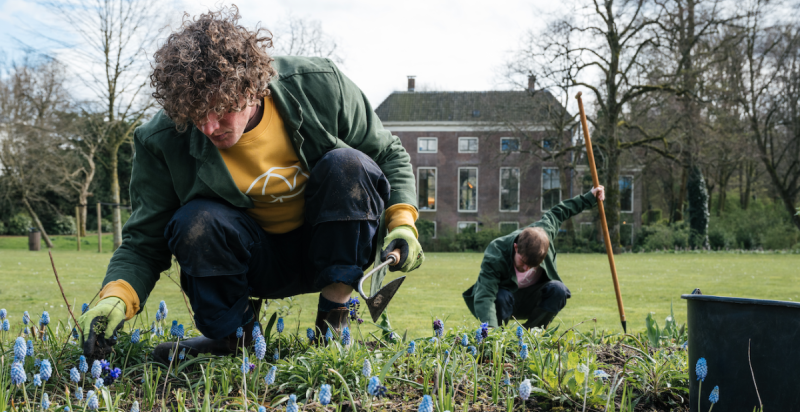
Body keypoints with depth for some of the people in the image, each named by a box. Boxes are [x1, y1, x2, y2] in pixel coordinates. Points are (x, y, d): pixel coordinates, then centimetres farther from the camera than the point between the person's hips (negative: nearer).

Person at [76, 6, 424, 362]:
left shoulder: (320, 86, -19)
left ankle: (334, 320, -15)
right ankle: (231, 335, -4)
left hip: (329, 250, 1)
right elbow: (144, 242, -10)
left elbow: (387, 153, -4)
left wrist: (402, 223, -19)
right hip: (256, 264, 0)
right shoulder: (163, 142, -19)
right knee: (195, 222, -31)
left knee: (348, 164, -28)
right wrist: (116, 296, -30)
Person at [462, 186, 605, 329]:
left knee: (559, 290, -26)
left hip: (531, 301, 4)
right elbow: (484, 297, -45)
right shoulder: (495, 257, -36)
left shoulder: (543, 233, -24)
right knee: (502, 297, -39)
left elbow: (556, 213, 0)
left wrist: (588, 198, 8)